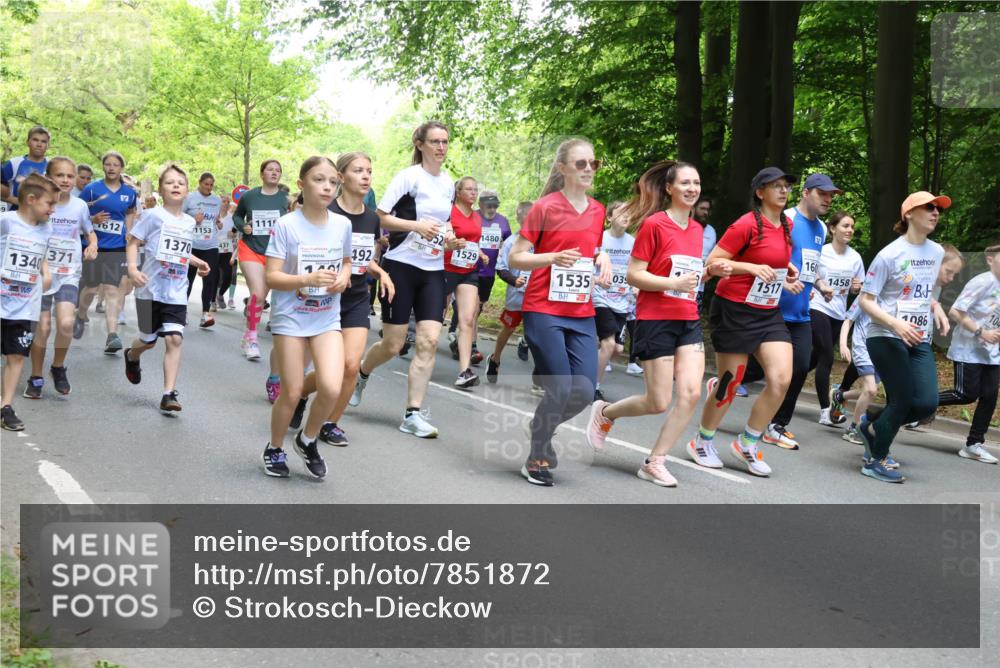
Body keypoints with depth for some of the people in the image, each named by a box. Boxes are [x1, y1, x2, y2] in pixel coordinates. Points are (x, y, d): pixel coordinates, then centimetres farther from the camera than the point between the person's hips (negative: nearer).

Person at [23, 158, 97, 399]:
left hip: (69, 273, 1)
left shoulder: (79, 205, 0)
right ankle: (36, 378, 18)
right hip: (42, 271, -1)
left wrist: (93, 246, -5)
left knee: (65, 323, -17)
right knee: (43, 327, -1)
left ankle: (58, 367, 8)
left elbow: (89, 231, 17)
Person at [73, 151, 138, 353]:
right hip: (94, 245, -1)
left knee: (113, 291, -6)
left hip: (117, 248, 1)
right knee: (91, 288, 9)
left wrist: (130, 234, 11)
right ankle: (81, 316, 41)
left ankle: (112, 335, -11)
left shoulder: (130, 192, 5)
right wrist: (93, 220, -17)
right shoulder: (92, 189, -3)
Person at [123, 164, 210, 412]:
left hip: (177, 294, 3)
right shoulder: (153, 215, -7)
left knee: (174, 339, -10)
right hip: (151, 290, -3)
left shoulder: (190, 222, 9)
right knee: (149, 340, 11)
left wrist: (198, 262, 9)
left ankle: (169, 394, -9)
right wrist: (133, 268, -21)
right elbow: (133, 242, -7)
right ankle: (132, 356, 48)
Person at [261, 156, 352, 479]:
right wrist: (308, 279, -27)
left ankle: (308, 440, 15)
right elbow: (272, 277, -13)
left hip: (327, 320, 3)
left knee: (331, 389, -13)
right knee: (292, 393, 1)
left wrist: (343, 278, -6)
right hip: (291, 318, -3)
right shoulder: (286, 225, -12)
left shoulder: (342, 224, 0)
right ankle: (274, 449, 27)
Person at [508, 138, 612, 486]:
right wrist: (554, 258, -23)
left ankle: (542, 428, 26)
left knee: (584, 391, -4)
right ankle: (536, 458, 11)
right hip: (544, 312, -5)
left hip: (582, 315, 5)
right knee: (560, 389, -11)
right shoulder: (544, 207, -7)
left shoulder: (597, 211, 9)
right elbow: (515, 257, -7)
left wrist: (602, 258, 1)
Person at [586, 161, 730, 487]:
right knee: (659, 403, -3)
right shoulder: (653, 224, -11)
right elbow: (634, 275, -12)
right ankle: (604, 412, 26)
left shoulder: (697, 229, 10)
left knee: (691, 393, -7)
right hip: (656, 321, -6)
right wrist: (674, 283, -24)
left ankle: (654, 463, 5)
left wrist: (711, 271, 1)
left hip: (689, 320, 6)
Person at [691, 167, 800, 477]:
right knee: (729, 384, 1)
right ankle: (702, 442, 25)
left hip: (768, 312, 7)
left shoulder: (787, 225, 9)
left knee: (782, 378, -8)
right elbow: (712, 262, -16)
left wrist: (785, 271, 10)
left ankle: (747, 444, 10)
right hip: (735, 311, -7)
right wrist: (752, 267, -25)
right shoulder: (746, 225, -15)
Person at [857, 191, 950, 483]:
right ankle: (876, 462, 11)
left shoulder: (937, 252, 8)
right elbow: (866, 300, -12)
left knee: (927, 402, -6)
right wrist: (895, 323, -24)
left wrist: (938, 313, 10)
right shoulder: (890, 255, -12)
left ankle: (872, 426, 21)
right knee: (902, 400, -9)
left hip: (920, 340, 6)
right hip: (886, 338, -6)